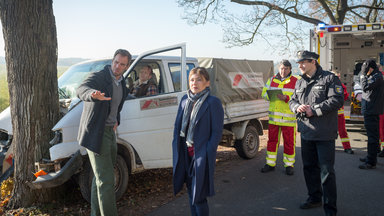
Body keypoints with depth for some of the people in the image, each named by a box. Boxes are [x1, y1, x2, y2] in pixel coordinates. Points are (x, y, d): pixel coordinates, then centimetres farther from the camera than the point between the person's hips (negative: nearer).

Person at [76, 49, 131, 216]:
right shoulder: (98, 77, -15)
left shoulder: (122, 83, 10)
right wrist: (93, 95, -58)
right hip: (96, 134, -8)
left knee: (101, 178, 19)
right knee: (106, 180, -8)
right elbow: (81, 90, -36)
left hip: (110, 132, 8)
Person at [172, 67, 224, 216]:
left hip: (201, 154, -6)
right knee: (190, 190, 17)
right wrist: (177, 147, 5)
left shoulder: (213, 103, -10)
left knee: (198, 195, -2)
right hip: (186, 153, 6)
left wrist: (207, 154, -15)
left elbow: (217, 132, -10)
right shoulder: (185, 100, 8)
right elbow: (178, 125, 12)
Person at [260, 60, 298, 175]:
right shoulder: (272, 80, 10)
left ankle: (289, 165, 19)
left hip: (289, 117, -3)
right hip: (273, 116, 4)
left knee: (289, 142, 4)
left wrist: (286, 98, -25)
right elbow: (264, 92, 12)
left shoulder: (296, 81, -3)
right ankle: (270, 163, 21)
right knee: (272, 140, 10)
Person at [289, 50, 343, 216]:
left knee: (326, 170, -2)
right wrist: (297, 107, -6)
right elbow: (292, 100, 18)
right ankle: (314, 198, 32)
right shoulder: (300, 82, 15)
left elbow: (337, 100, -15)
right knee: (309, 167, 16)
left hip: (324, 134, -7)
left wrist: (314, 110, -16)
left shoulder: (329, 78, -6)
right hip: (306, 133, 7)